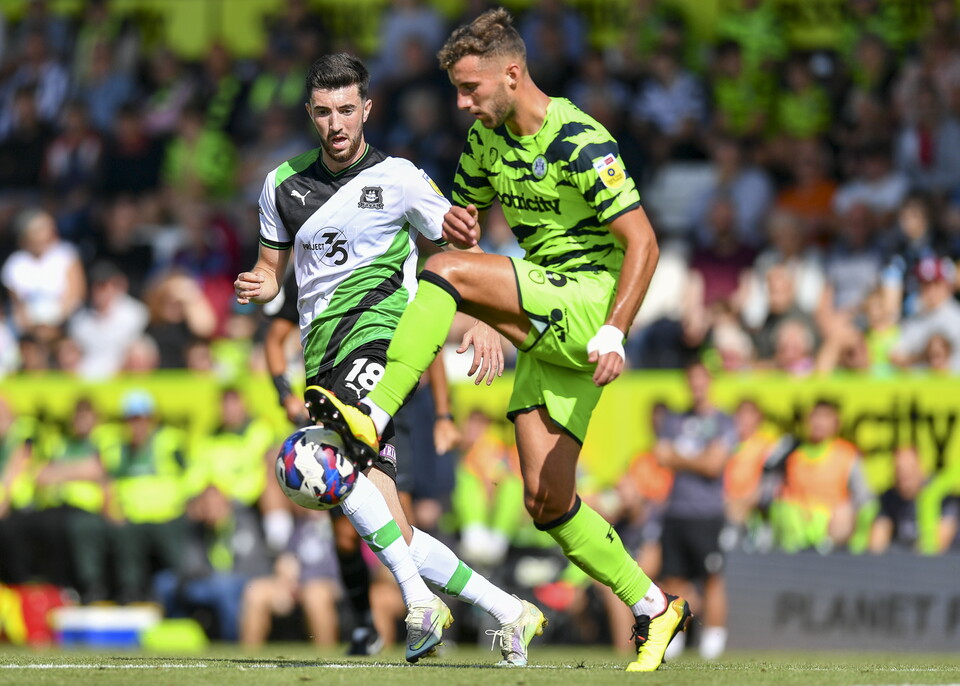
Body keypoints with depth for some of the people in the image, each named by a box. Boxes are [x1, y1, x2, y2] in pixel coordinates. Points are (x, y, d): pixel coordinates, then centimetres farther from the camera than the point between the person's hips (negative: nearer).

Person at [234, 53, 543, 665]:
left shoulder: (398, 179, 1)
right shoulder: (284, 184, 13)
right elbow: (272, 271, 22)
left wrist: (484, 323, -7)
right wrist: (256, 288, -2)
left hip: (378, 326, -5)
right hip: (323, 352, 5)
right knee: (395, 536, -2)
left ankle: (420, 599, -33)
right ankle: (512, 613, 10)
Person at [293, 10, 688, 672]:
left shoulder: (579, 142, -15)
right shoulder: (487, 137, 9)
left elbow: (643, 241, -17)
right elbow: (466, 208, 24)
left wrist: (614, 331, -27)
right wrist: (459, 220, -2)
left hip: (588, 298, -8)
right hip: (546, 329, 8)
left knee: (444, 272, -25)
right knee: (548, 503, 1)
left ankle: (376, 419, -28)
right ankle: (655, 609, 14)